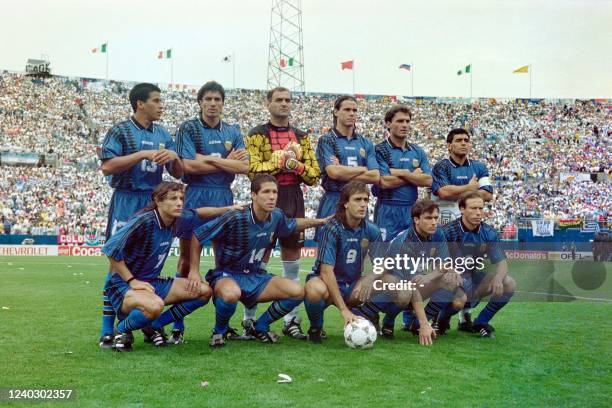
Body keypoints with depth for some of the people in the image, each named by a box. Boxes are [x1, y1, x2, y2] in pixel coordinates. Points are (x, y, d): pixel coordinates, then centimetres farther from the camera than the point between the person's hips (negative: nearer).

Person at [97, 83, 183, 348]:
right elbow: (107, 167, -13)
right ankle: (108, 331, -2)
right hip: (127, 202, -5)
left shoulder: (162, 135, 14)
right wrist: (143, 154, -18)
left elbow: (178, 174, 16)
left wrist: (174, 156, -6)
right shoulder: (121, 131, -2)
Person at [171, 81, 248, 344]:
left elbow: (245, 166, -1)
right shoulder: (188, 129, 1)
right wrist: (227, 162, -6)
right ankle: (178, 326, 3)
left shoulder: (233, 132, 12)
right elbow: (189, 165, -13)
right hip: (195, 197, -4)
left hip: (224, 198, 4)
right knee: (187, 258, -3)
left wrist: (210, 159, -10)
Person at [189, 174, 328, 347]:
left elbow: (291, 225, 25)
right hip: (227, 276, -6)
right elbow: (197, 236, -13)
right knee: (231, 293, -42)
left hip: (255, 276, 6)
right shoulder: (235, 218, -21)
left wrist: (320, 221, 16)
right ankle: (220, 331, -8)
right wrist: (194, 271, -12)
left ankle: (260, 327, 10)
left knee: (297, 292, -12)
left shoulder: (277, 216, -2)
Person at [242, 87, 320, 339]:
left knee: (292, 262, 8)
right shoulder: (257, 135, 0)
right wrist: (281, 160, -16)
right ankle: (249, 320, 10)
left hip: (294, 201, 4)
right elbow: (253, 170, -14)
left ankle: (291, 320, 15)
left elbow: (314, 174, 6)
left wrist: (296, 165, -11)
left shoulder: (301, 137, 13)